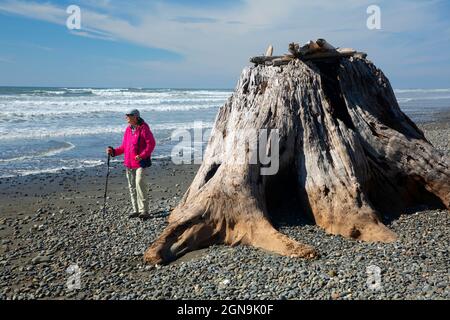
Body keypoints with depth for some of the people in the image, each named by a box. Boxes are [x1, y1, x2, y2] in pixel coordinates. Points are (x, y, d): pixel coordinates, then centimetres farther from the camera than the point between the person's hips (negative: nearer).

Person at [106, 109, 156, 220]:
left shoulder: (143, 128, -8)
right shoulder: (128, 129, 14)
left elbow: (151, 143, -14)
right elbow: (124, 147, 19)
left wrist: (142, 155, -23)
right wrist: (113, 151, 4)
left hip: (140, 162, -8)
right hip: (129, 163, 8)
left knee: (140, 184, -16)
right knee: (132, 187, 10)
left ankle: (144, 211, -12)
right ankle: (136, 210, 20)